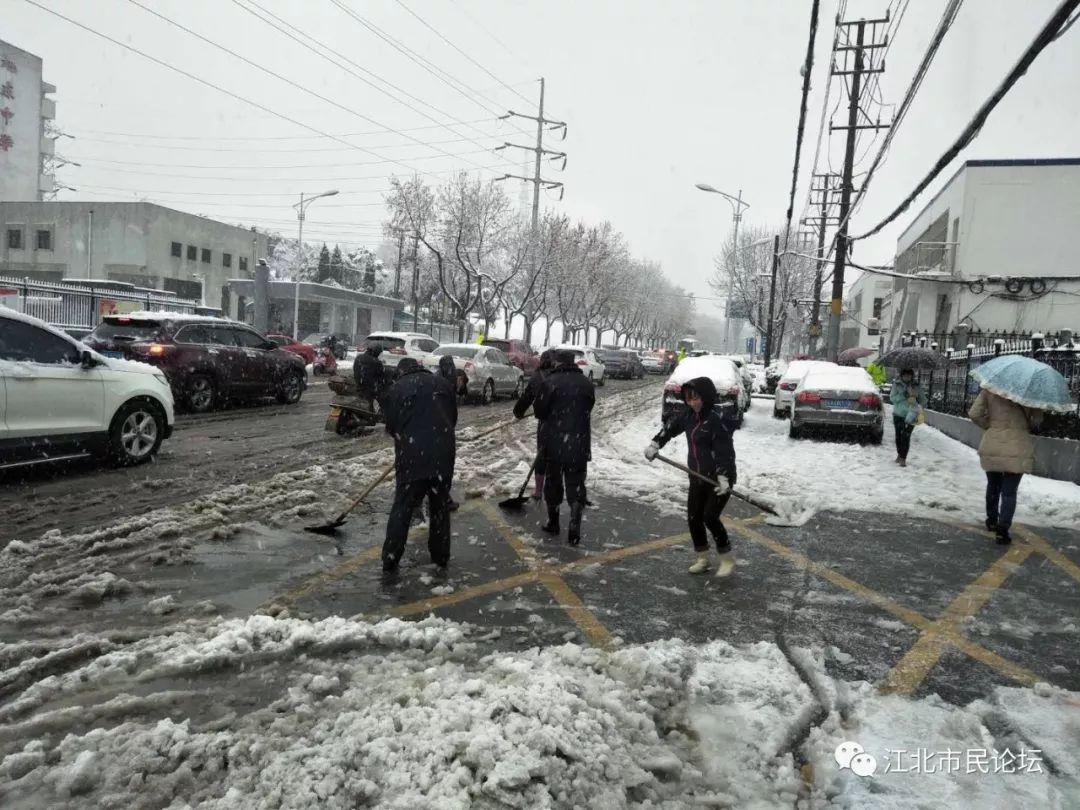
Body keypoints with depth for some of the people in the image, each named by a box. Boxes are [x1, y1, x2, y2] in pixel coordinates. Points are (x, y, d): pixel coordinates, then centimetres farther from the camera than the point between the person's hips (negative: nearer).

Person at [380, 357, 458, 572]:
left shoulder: (395, 390, 5)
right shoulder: (442, 383, 12)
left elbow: (391, 426, 7)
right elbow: (453, 416, 16)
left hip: (412, 455, -2)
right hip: (443, 453, 2)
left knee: (402, 507, 7)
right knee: (440, 506, 14)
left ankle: (390, 560, 8)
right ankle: (441, 557, 21)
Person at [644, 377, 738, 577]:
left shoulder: (718, 419, -19)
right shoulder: (688, 415, 2)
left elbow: (724, 450, -23)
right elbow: (670, 427, 17)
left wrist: (723, 477, -29)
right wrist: (655, 444, 5)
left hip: (719, 478, -7)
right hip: (698, 477, 7)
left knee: (710, 517, -12)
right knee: (693, 517, 7)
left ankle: (727, 559, 8)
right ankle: (702, 558, 26)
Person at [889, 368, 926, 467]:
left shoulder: (917, 387, 3)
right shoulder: (897, 385, 1)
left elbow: (923, 400, 7)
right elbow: (892, 398, -8)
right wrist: (905, 396, -18)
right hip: (898, 415, 1)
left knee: (906, 437, -9)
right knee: (899, 436, 9)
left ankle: (903, 458, -4)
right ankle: (899, 454, 30)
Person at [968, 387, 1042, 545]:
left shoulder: (989, 390, -2)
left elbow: (974, 414, -4)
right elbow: (1037, 419, -3)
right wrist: (1025, 427, 15)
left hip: (992, 447, 2)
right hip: (1017, 448, -2)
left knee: (993, 485, 21)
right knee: (1009, 492, 2)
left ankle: (991, 521, 36)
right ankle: (1002, 531, -1)